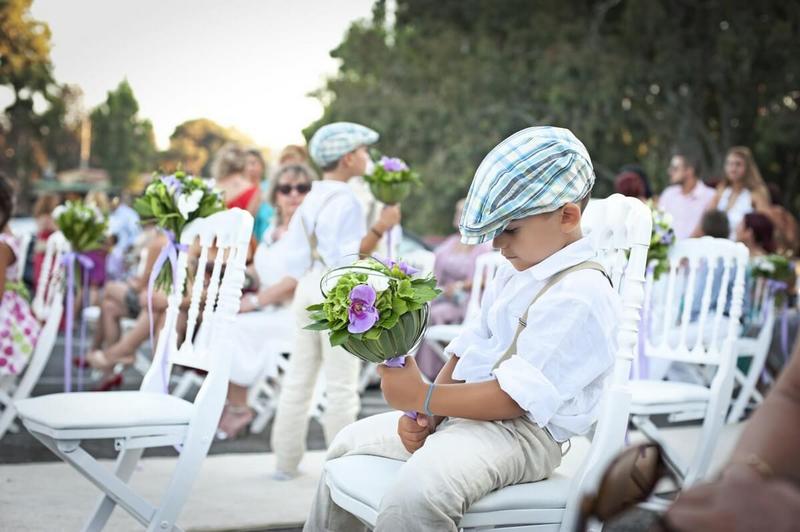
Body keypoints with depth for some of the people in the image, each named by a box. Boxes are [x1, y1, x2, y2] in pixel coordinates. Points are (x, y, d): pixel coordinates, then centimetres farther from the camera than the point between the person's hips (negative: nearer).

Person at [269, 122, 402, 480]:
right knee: (341, 383, 0)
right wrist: (379, 228, -23)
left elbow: (295, 258, 11)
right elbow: (349, 257, -19)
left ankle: (286, 460, 19)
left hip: (308, 287, 8)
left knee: (299, 378, 12)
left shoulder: (311, 199, 10)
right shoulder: (346, 201, -13)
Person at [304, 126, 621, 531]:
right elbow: (469, 346, 12)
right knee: (349, 444, 18)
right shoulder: (514, 272, 14)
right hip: (458, 410, 10)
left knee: (415, 491, -37)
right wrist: (427, 412, -4)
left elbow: (516, 396, -24)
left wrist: (423, 397, -21)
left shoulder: (581, 293, -18)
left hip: (522, 428, -10)